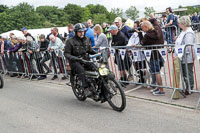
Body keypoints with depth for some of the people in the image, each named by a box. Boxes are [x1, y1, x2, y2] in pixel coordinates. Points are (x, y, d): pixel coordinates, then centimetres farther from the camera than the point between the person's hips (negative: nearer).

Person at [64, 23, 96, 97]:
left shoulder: (86, 39, 15)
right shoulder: (70, 41, -2)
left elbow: (90, 50, 23)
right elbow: (66, 53, -5)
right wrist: (73, 58, -25)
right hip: (75, 61, -4)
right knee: (81, 70, -35)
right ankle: (86, 89, -39)